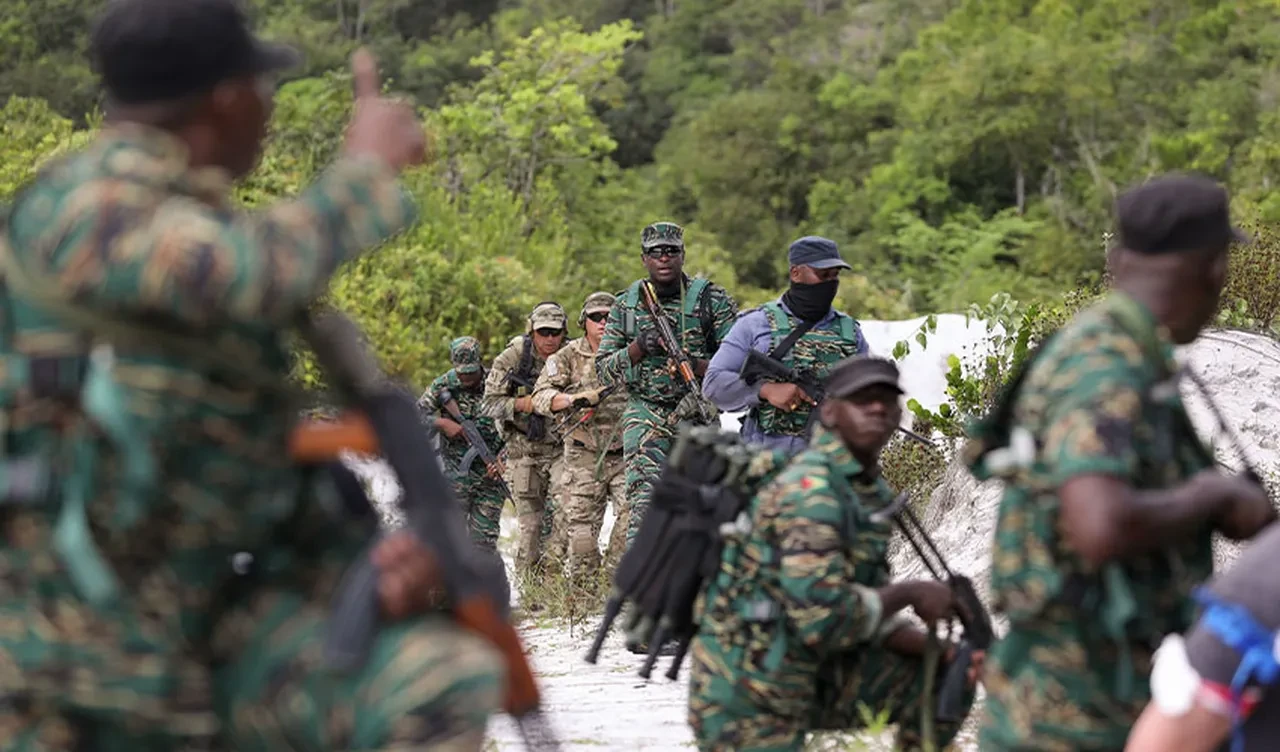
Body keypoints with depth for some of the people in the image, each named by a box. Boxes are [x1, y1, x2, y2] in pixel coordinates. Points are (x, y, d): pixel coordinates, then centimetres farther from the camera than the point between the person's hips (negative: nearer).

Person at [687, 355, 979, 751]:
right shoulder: (810, 488, -20)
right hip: (747, 700, -9)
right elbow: (824, 618, -28)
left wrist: (941, 654, -2)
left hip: (810, 677, 9)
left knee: (939, 681, 7)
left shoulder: (873, 493, 10)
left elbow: (871, 610, 12)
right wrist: (910, 593, -15)